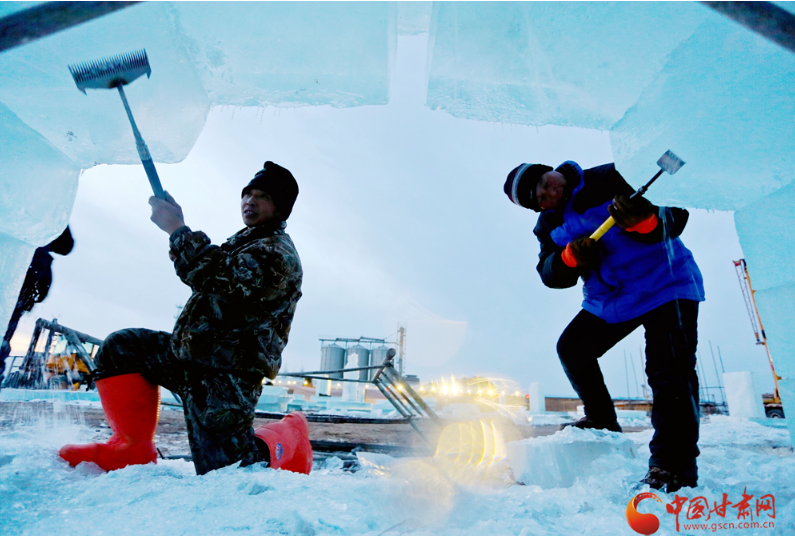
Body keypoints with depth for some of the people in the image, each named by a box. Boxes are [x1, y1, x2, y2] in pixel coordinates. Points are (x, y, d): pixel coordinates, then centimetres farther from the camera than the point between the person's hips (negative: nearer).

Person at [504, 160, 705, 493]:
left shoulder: (610, 180, -14)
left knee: (670, 372, -15)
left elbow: (676, 213, -18)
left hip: (665, 285, -6)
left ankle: (673, 464, -6)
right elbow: (550, 275, -9)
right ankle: (602, 422, 25)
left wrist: (643, 219, -40)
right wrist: (570, 258, -31)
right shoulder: (550, 226, 2)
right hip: (608, 302, 6)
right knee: (571, 348, 7)